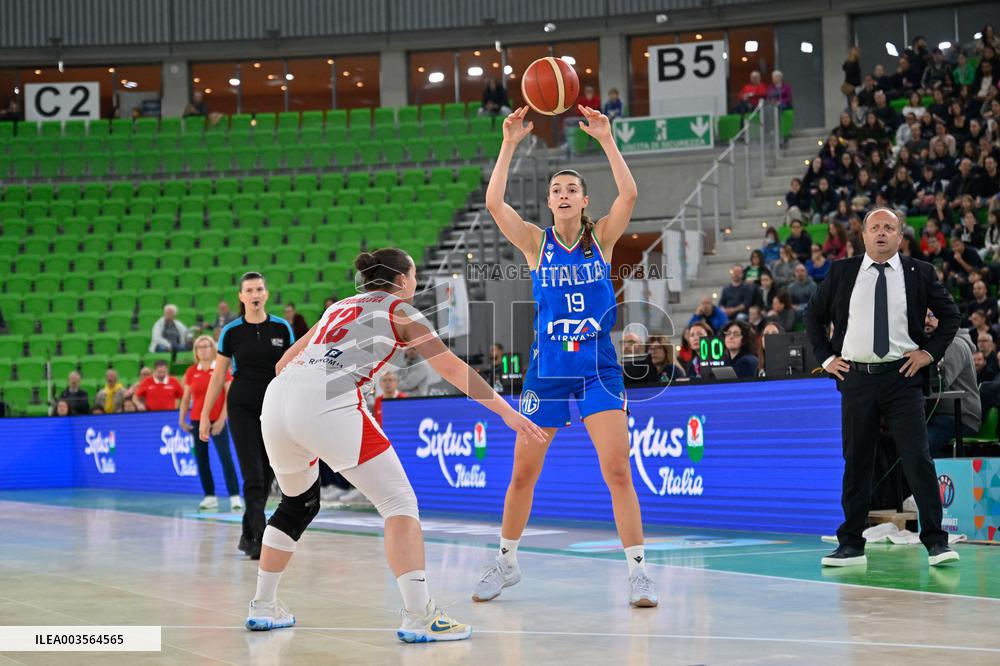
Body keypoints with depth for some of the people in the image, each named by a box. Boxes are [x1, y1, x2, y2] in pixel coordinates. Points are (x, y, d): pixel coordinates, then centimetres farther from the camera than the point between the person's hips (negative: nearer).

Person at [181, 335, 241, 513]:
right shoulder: (191, 372, 8)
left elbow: (229, 396, -6)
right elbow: (186, 398, 11)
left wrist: (222, 419, -14)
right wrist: (182, 419, 2)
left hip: (217, 421, -4)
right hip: (197, 421, 4)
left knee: (226, 458, -11)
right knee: (201, 459, 4)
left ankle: (235, 497, -13)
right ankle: (210, 497, 10)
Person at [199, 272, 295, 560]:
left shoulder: (282, 328, 2)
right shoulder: (231, 331, -2)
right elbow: (218, 375, 3)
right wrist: (205, 414, 1)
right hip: (242, 408, -2)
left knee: (266, 477, 8)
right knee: (253, 476, -11)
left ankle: (248, 535, 23)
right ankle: (260, 540, -13)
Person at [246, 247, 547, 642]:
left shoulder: (338, 308, 32)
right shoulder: (399, 309, 16)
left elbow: (283, 363, 34)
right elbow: (452, 368, 10)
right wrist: (507, 412, 11)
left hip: (277, 398, 7)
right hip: (329, 405, -7)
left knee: (298, 505, 27)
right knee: (399, 502, -1)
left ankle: (263, 608, 33)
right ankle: (419, 618, -9)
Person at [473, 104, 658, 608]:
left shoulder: (602, 238, 1)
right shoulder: (536, 243, 2)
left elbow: (629, 194, -15)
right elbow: (494, 202, -12)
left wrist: (605, 139, -19)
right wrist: (510, 144, -16)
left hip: (598, 369, -1)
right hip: (546, 371, 1)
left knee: (617, 472, -8)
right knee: (522, 474, 7)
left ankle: (638, 571, -1)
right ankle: (506, 562, 25)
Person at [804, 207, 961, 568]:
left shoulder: (919, 273, 5)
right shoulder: (841, 273, 7)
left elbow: (950, 314, 11)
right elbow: (813, 315, 16)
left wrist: (930, 351, 0)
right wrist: (827, 357, 8)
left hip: (902, 377, -2)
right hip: (855, 377, 2)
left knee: (917, 458, -7)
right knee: (855, 461, 6)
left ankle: (936, 541, -2)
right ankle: (851, 545, 12)